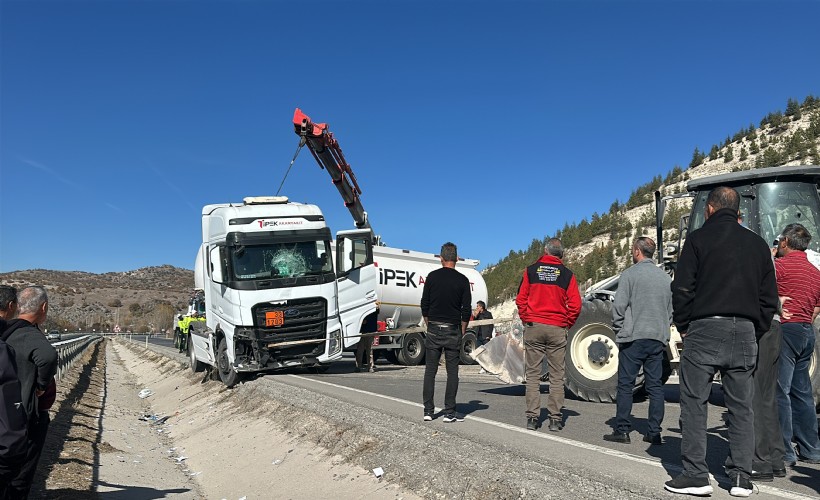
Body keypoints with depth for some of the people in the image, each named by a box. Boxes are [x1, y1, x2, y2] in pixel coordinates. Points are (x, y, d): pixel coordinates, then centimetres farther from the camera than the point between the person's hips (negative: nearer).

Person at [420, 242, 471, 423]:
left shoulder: (432, 276, 1)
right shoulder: (462, 280, -1)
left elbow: (424, 305, 4)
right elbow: (466, 310, -1)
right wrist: (462, 332, 9)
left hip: (434, 329, 1)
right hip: (453, 330, -1)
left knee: (430, 371, 7)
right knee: (452, 372, 3)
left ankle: (428, 411, 8)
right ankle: (449, 412, 3)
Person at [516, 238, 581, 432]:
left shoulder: (531, 270, 3)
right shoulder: (567, 274, 1)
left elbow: (521, 299, 1)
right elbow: (575, 305, -4)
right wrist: (567, 324, 9)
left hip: (533, 328, 0)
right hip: (557, 329, 0)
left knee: (533, 374, 5)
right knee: (557, 376, 6)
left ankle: (532, 417, 5)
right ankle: (555, 418, 7)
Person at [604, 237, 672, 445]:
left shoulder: (630, 274, -6)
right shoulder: (666, 277, 11)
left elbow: (619, 306, -9)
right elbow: (671, 310, 15)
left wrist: (618, 330, 2)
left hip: (633, 337, -5)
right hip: (658, 338, 5)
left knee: (625, 385, 0)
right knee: (655, 386, 8)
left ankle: (622, 430, 1)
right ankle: (654, 432, 9)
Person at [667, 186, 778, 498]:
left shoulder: (699, 239, 0)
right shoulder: (758, 244, 14)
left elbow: (682, 288, -6)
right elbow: (769, 296, 13)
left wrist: (683, 327, 3)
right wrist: (756, 332, 17)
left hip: (705, 330, -4)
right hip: (744, 332, 4)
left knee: (694, 403, 1)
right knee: (741, 407, 10)